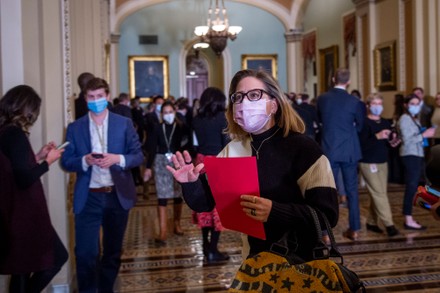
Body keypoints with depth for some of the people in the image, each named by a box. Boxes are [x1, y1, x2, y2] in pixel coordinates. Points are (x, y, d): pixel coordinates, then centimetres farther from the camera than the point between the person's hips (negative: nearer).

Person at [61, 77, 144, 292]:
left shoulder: (124, 124, 2)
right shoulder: (75, 128, 3)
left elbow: (138, 156, 0)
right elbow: (66, 161, 1)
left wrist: (118, 159, -18)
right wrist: (85, 160, -19)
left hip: (117, 196, 1)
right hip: (87, 198, -1)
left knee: (113, 250, 14)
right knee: (85, 252, -4)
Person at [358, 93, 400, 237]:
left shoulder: (386, 123, 11)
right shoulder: (364, 123, -12)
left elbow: (389, 142, 18)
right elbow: (361, 145, -21)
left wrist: (393, 142, -4)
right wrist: (377, 137, -30)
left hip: (383, 162, 7)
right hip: (368, 163, -7)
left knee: (377, 194, 9)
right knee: (379, 193, -7)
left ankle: (371, 222, 19)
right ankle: (389, 224, -5)